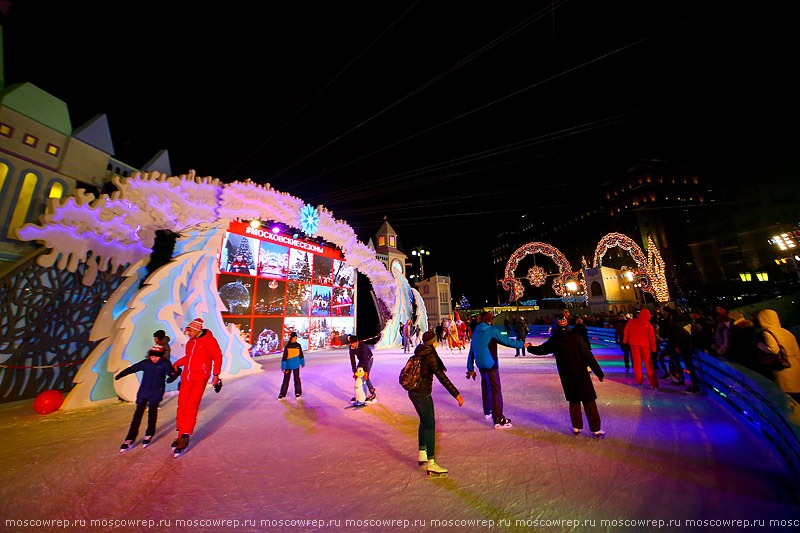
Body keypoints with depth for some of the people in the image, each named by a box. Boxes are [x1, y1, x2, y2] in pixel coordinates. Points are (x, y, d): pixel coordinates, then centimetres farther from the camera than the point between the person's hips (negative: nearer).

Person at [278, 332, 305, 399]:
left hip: (296, 365, 1)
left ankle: (298, 393, 20)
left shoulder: (298, 346, 0)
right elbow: (284, 358, -5)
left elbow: (301, 355, 11)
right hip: (288, 365, -1)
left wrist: (302, 363, 18)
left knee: (296, 379, 5)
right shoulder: (287, 347, -5)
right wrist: (283, 368, -6)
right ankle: (282, 394, 20)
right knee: (286, 379, 5)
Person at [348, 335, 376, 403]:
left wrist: (366, 372, -37)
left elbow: (365, 359, -36)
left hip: (368, 359, -6)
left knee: (366, 377, -15)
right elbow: (352, 359, -16)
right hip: (361, 360, 6)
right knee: (357, 376, 0)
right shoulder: (351, 348, -19)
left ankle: (373, 394, 1)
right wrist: (354, 371, -18)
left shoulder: (363, 346, -35)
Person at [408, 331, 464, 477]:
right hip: (422, 394, -9)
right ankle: (431, 464, 8)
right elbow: (442, 377, -24)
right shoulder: (430, 356, -20)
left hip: (413, 392, 9)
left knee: (424, 422, 23)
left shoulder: (419, 352, 6)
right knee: (430, 425, 1)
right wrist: (456, 394, -22)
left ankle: (422, 455, 35)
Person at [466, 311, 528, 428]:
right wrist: (522, 344, 3)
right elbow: (506, 341, -10)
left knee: (485, 386, 22)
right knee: (496, 389, -2)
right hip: (490, 363, -7)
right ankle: (498, 419, -1)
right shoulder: (492, 330, -10)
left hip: (480, 364, 7)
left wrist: (470, 368, 16)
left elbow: (471, 351, 11)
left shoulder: (476, 332, 9)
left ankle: (487, 411, 37)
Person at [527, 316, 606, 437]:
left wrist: (530, 348, 23)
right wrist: (599, 372, -5)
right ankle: (596, 429, 14)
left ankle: (576, 427, 22)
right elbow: (588, 355, -12)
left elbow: (541, 350, 4)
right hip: (580, 374, -2)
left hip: (566, 376, 2)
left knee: (574, 401, 17)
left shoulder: (554, 340, -4)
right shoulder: (575, 336, -11)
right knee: (589, 401, 8)